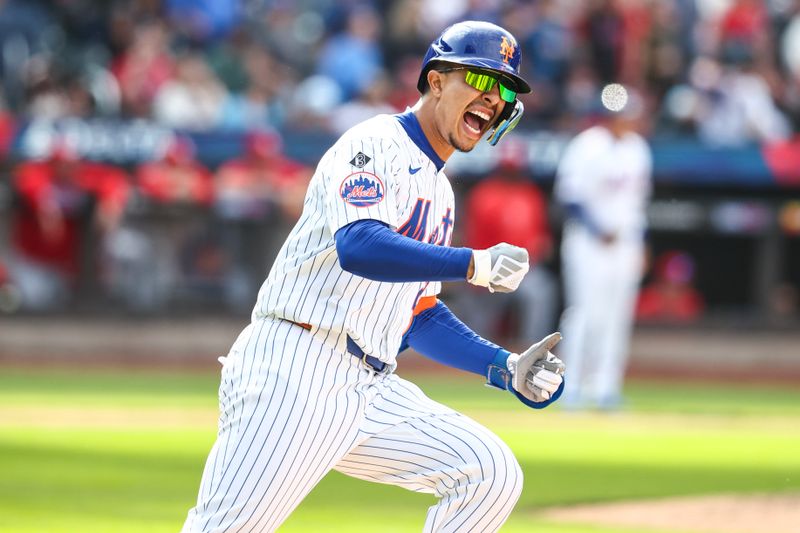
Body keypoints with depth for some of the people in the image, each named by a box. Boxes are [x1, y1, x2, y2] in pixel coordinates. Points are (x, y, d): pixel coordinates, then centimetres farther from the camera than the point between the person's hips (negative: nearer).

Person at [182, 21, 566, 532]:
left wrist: (505, 368, 13)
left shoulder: (439, 192, 22)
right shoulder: (376, 144, -6)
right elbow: (358, 247, -25)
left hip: (370, 391, 9)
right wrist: (474, 264, -30)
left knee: (490, 473, -4)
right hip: (293, 374, -9)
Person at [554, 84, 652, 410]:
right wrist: (598, 230, -18)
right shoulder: (587, 147, -12)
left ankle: (605, 386, 8)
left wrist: (638, 243, 15)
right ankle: (572, 386, -5)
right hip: (589, 240, -7)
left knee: (617, 315, 4)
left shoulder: (637, 148, 9)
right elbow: (569, 194, -13)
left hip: (625, 242, 7)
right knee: (588, 312, -11)